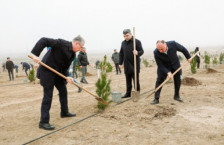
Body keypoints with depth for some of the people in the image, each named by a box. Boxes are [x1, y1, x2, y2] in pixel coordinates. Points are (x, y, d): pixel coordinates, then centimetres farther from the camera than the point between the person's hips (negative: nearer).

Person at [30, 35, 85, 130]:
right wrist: (35, 54, -32)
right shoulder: (61, 43, -21)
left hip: (57, 72, 9)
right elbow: (44, 41, -24)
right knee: (48, 96, -8)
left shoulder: (73, 54, 4)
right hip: (47, 71, -9)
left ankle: (64, 112, 37)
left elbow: (65, 67, 7)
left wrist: (66, 77, -12)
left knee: (63, 91, 17)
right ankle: (43, 122, -1)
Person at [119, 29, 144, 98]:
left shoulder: (137, 41, -5)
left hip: (135, 64, -5)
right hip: (127, 65, 5)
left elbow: (142, 51, -8)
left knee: (136, 80, 0)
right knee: (128, 80, 12)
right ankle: (128, 93, 21)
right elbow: (121, 53, 16)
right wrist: (120, 63, 11)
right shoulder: (123, 43, 12)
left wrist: (137, 53, -30)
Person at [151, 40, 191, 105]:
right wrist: (168, 72, -35)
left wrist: (188, 57, 2)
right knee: (159, 80, -10)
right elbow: (160, 65, -24)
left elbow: (183, 49, -9)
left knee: (178, 81, 7)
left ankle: (176, 96, 26)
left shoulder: (173, 44, -29)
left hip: (175, 65, 2)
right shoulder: (156, 53, -31)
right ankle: (156, 99, -5)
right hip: (164, 66, -2)